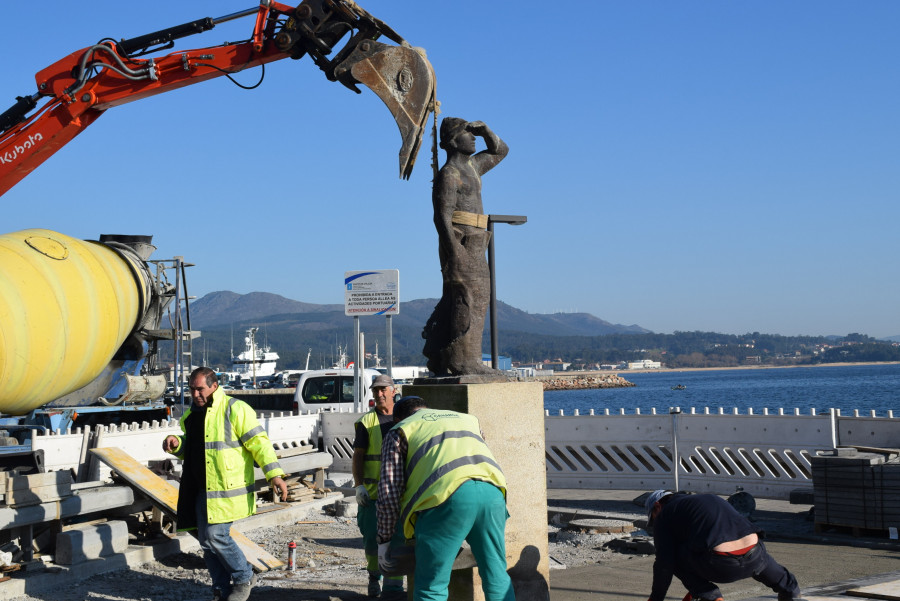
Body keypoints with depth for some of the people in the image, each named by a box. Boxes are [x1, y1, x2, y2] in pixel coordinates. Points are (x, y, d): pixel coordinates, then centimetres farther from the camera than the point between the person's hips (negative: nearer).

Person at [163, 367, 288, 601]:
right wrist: (176, 444, 4)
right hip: (201, 489, 8)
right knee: (207, 541, 8)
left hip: (227, 488, -8)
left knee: (216, 535, -14)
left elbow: (258, 442, -12)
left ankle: (244, 578, 7)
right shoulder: (192, 415, 14)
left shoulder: (235, 410, -9)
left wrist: (274, 473, -20)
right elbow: (189, 449, 27)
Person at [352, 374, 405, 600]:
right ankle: (374, 574, 28)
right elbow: (358, 456, 1)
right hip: (371, 489, 0)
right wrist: (358, 486, -9)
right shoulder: (366, 421, 3)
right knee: (371, 539, 4)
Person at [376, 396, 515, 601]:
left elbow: (389, 492, 11)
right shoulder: (467, 419, 36)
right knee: (497, 578, 17)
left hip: (447, 496, -4)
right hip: (492, 492, 4)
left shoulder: (399, 432, 21)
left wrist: (384, 540, 18)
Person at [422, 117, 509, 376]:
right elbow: (442, 216, -17)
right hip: (459, 244, -10)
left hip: (473, 247, 10)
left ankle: (440, 361, 15)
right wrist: (455, 252, -24)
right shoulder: (448, 174, -10)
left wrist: (485, 130, 13)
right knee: (464, 298, -11)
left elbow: (501, 151, 31)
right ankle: (464, 361, -10)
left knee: (476, 298, 11)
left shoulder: (472, 165, 18)